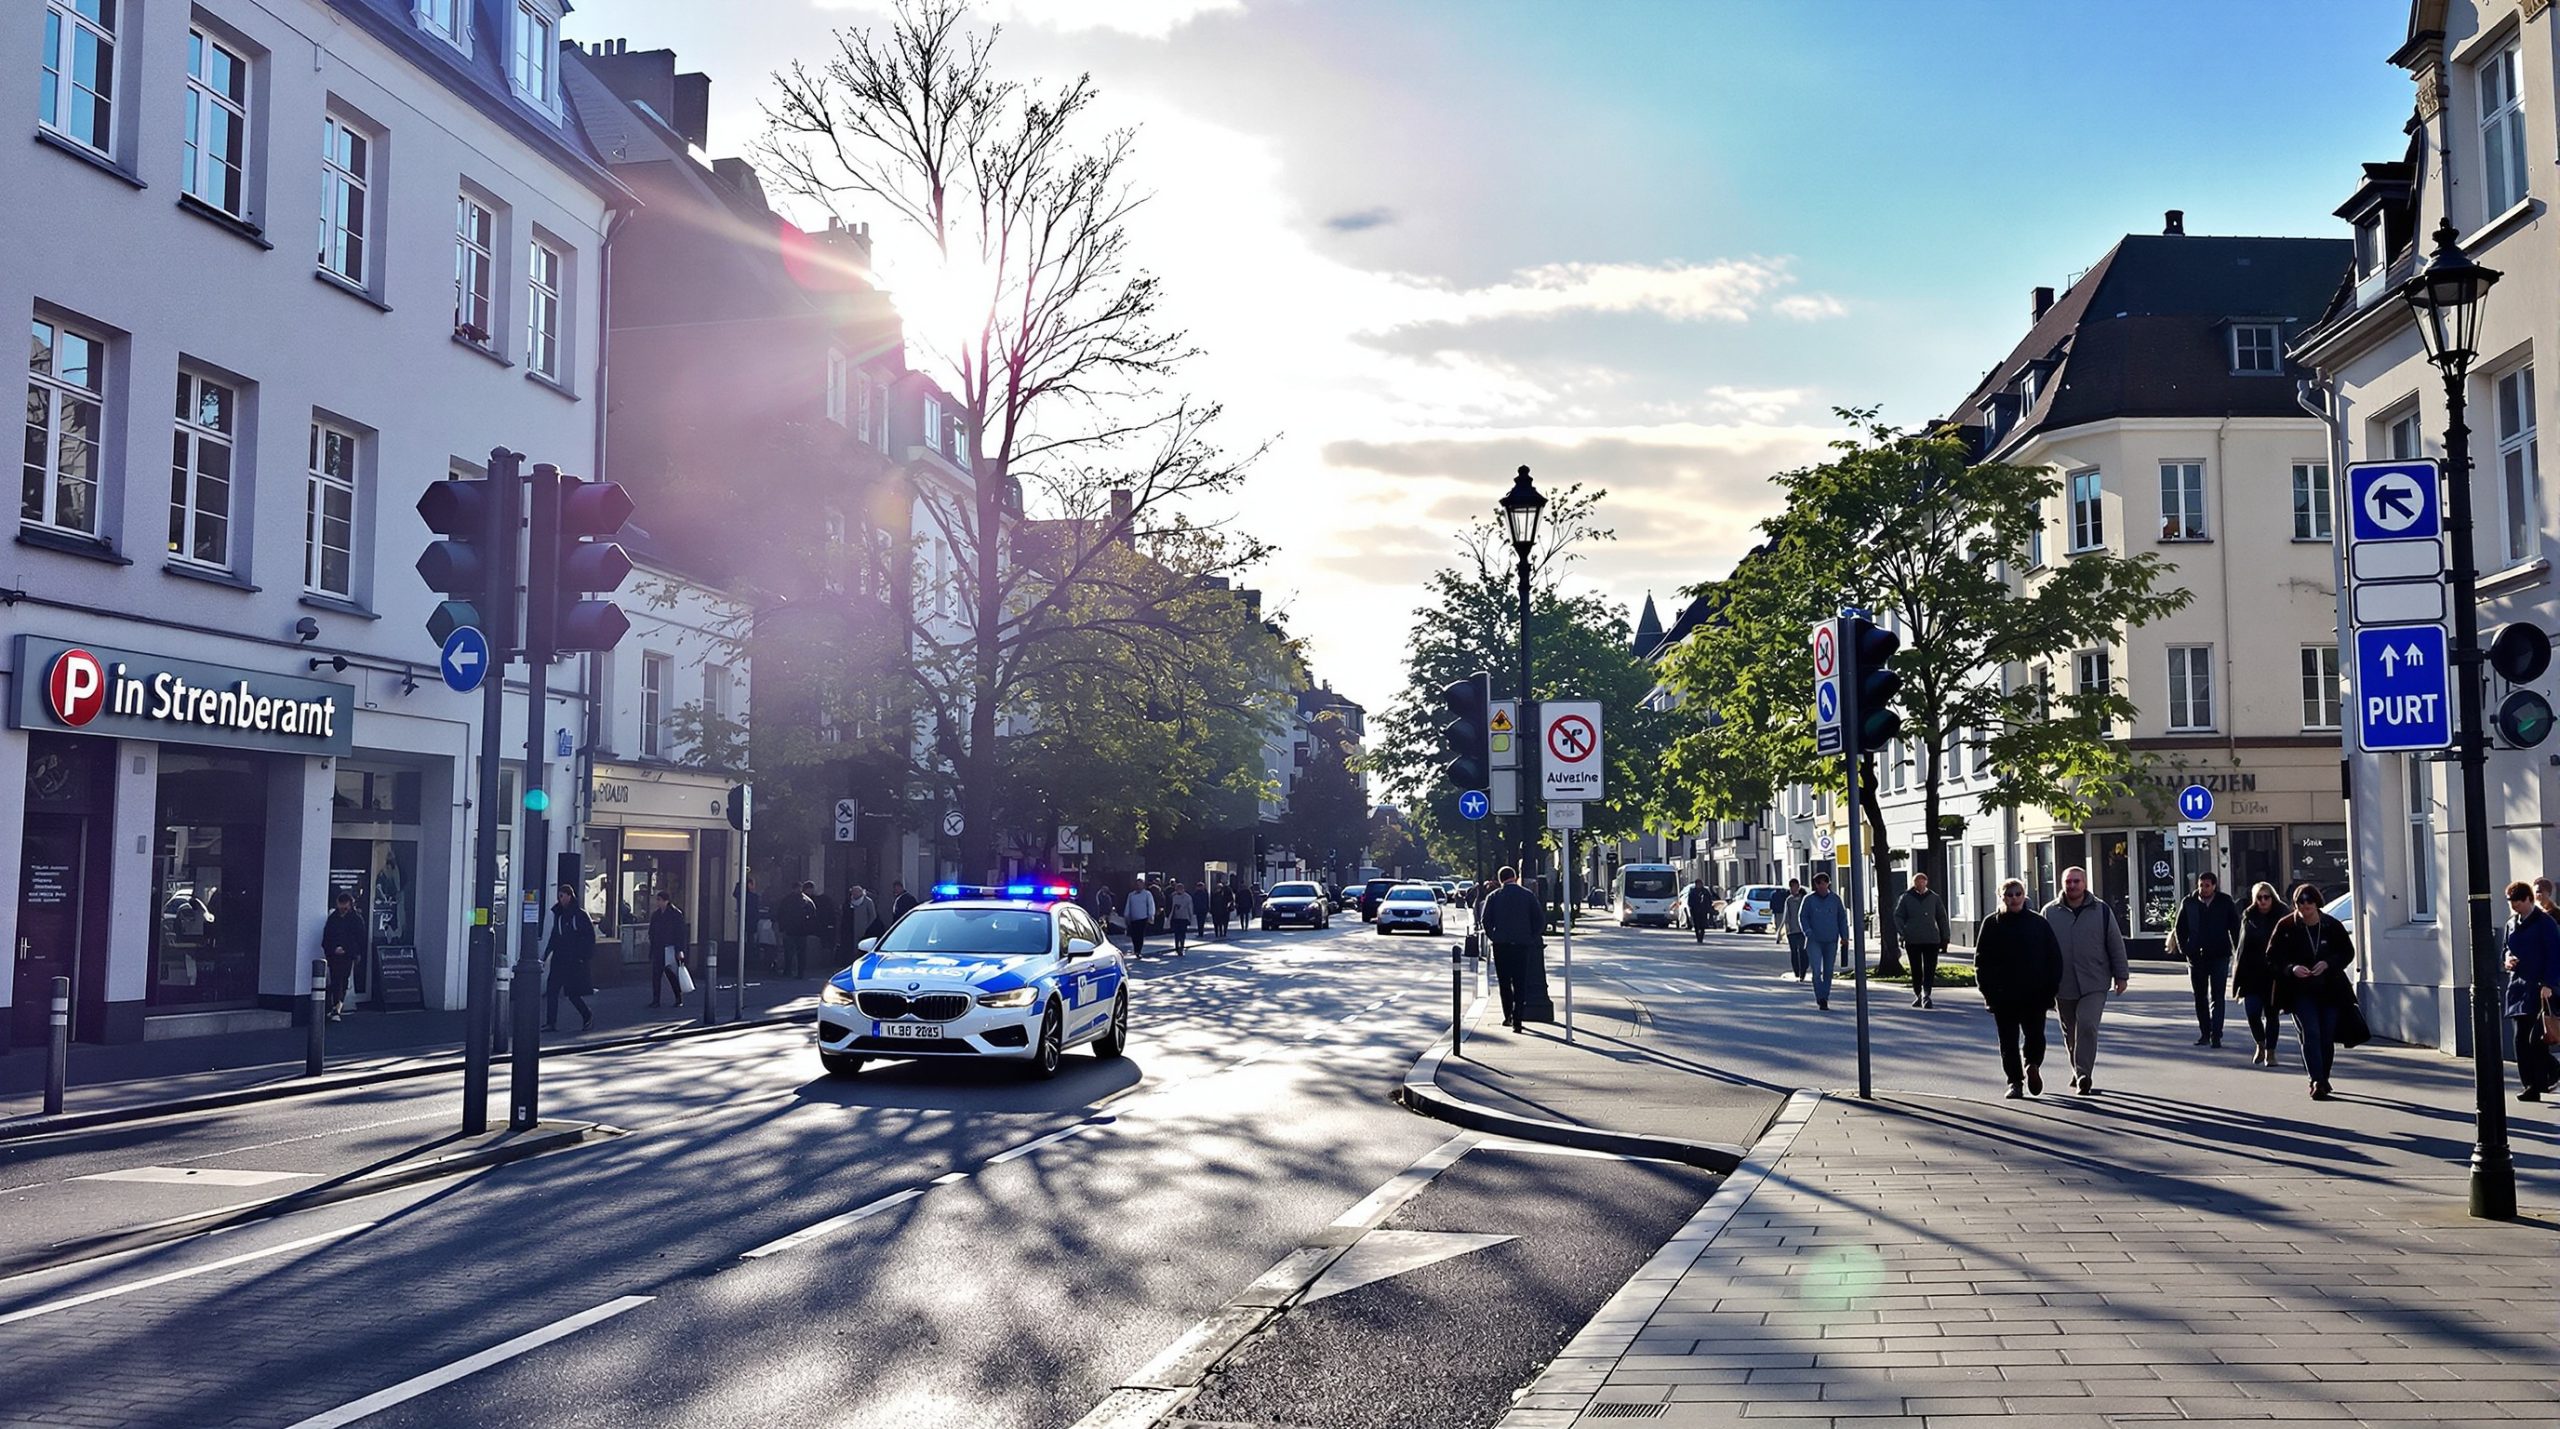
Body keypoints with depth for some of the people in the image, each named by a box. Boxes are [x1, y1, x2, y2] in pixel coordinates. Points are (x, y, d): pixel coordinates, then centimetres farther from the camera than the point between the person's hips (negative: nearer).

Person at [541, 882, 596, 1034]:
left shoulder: (581, 914, -7)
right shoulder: (558, 914, 11)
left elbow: (590, 937, -8)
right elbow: (554, 937, 18)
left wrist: (586, 957, -13)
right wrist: (546, 956, 13)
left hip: (575, 960, -6)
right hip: (559, 959, 6)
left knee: (572, 992, -3)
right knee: (551, 990, -3)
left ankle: (588, 1015, 17)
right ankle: (551, 1022, 2)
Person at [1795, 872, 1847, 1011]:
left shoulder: (1835, 899, 6)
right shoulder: (1808, 899, -1)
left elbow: (1842, 917, 11)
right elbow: (1802, 917, 0)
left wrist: (1844, 936, 5)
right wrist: (1808, 932, -14)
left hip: (1831, 941, 3)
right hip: (1814, 941, -3)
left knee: (1828, 971, 8)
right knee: (1817, 970, -13)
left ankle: (1824, 998, 20)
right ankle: (1821, 999, -12)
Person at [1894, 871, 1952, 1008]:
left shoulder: (1935, 898, 7)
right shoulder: (1905, 898, 3)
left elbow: (1942, 918, 11)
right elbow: (1898, 917, 5)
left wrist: (1945, 938, 8)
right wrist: (1902, 933, -9)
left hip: (1931, 939, 0)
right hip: (1912, 940, 0)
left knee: (1930, 969, -9)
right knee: (1916, 970, 9)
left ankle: (1926, 994, -13)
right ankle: (1918, 995, 20)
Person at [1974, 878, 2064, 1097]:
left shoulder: (2039, 923, 3)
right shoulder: (1991, 924, 2)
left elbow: (2055, 958, 5)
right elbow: (1981, 960, 3)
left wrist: (2050, 990, -2)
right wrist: (1989, 991, -5)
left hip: (2035, 995, 0)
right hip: (2003, 997, 0)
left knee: (2035, 1036, 1)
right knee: (2008, 1041, 3)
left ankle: (2032, 1064, 30)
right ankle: (2015, 1081, 14)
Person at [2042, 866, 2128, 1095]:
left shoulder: (2101, 910, 3)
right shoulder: (2050, 912, 4)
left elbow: (2116, 944, 7)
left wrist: (2121, 975, 6)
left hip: (2094, 984, -2)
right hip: (2063, 985, 2)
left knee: (2087, 1025, -16)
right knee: (2070, 1031, 10)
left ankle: (2083, 1075, -13)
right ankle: (2080, 1072, 27)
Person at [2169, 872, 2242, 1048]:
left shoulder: (2225, 902, 0)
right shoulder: (2188, 903, 3)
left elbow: (2235, 927, 5)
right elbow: (2179, 929, 9)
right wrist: (2184, 949, -1)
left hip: (2219, 956, -2)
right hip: (2196, 957, 2)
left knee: (2217, 997, -5)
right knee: (2200, 997, 9)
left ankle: (2216, 1035, -6)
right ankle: (2205, 1034, 19)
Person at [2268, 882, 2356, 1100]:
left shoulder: (2331, 926, 0)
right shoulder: (2286, 926, -4)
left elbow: (2348, 952, 5)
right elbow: (2272, 956, -2)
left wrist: (2328, 963, -13)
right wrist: (2291, 968, -21)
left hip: (2329, 990, 2)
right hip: (2300, 992, -2)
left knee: (2327, 1037, 6)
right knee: (2310, 1033, -15)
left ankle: (2323, 1079, 24)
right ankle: (2317, 1081, -18)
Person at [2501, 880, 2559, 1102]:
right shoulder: (2511, 924, 14)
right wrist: (2507, 959, 3)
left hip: (2540, 989, -7)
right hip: (2517, 987, 7)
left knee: (2536, 1039, -11)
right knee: (2521, 1039, 5)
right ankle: (2532, 1085, 11)